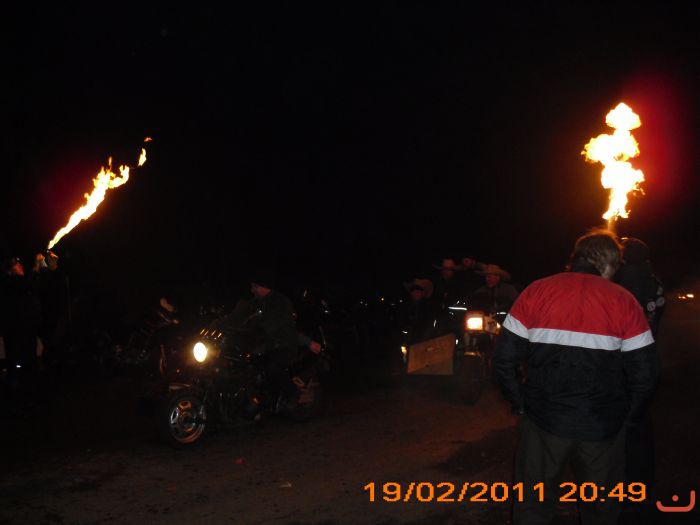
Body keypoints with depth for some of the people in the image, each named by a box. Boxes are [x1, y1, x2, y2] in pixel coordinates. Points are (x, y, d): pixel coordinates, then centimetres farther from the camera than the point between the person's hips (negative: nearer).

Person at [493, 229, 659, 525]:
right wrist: (625, 418, 7)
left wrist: (521, 405, 5)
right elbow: (645, 374, -7)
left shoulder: (536, 292, -4)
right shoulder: (623, 301, -6)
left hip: (543, 422, 1)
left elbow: (504, 360, -7)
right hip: (603, 428, 0)